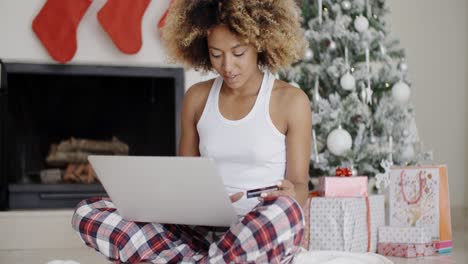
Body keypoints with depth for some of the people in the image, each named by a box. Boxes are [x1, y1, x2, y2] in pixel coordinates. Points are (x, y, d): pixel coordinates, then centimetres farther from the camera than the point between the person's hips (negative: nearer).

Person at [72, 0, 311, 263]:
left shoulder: (291, 101, -2)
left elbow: (300, 187, 0)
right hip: (205, 232, 4)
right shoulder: (197, 97, 9)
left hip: (265, 237, -4)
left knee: (285, 211, -41)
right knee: (88, 213, -15)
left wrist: (291, 195, -24)